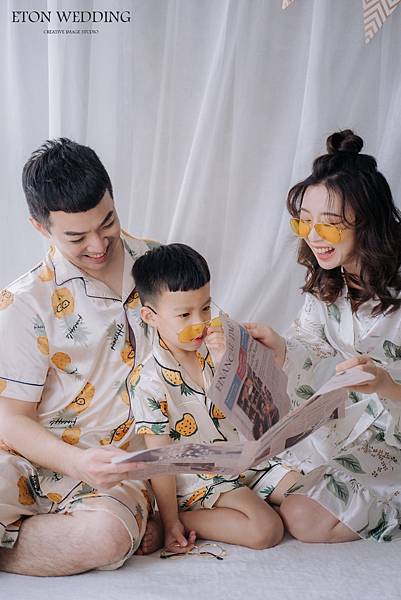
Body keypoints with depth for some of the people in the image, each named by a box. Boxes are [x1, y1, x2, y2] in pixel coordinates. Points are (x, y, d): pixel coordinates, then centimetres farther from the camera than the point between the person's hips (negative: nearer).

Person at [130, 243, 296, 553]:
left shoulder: (214, 349, 1)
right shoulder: (149, 381, -16)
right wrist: (170, 523, -11)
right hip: (201, 480, -6)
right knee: (266, 530, -24)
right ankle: (186, 518, -8)